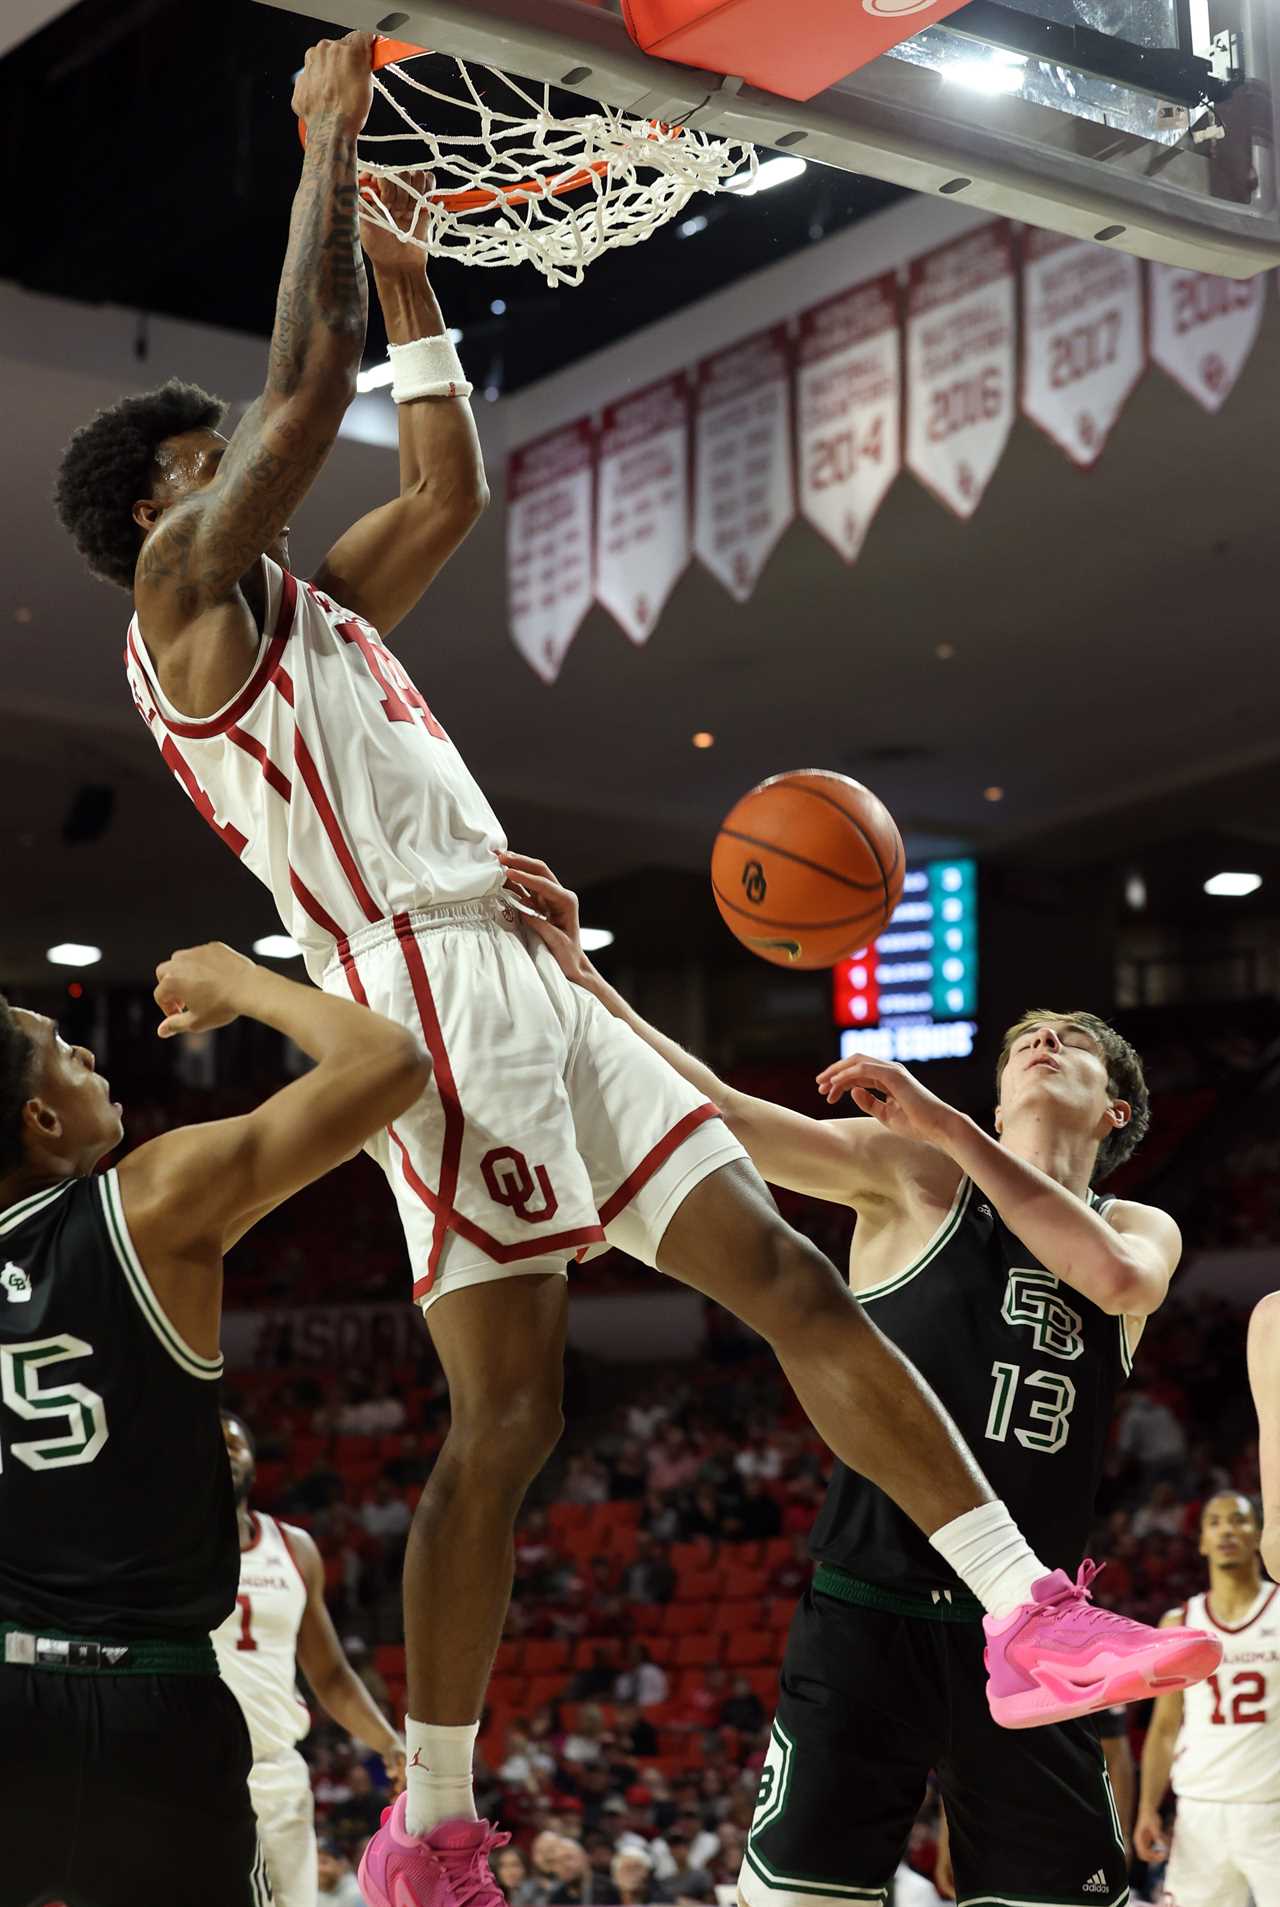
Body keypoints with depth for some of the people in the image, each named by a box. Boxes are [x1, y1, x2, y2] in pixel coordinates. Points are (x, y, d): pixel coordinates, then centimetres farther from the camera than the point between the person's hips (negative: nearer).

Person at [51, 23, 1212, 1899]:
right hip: (431, 990, -9)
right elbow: (304, 389, -6)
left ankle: (1031, 1618, 0)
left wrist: (404, 277, 29)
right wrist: (328, 136, 3)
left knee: (789, 1274, 0)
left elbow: (450, 488, 33)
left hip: (533, 987, 9)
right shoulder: (185, 593, 3)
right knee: (507, 1412, -15)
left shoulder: (306, 606, 28)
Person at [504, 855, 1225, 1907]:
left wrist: (944, 1122, -18)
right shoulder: (916, 1174, 4)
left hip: (1028, 1632, 3)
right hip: (870, 1616, -3)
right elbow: (719, 1113, -9)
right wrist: (578, 977, -22)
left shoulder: (1145, 1232, 13)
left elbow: (1113, 1275, -13)